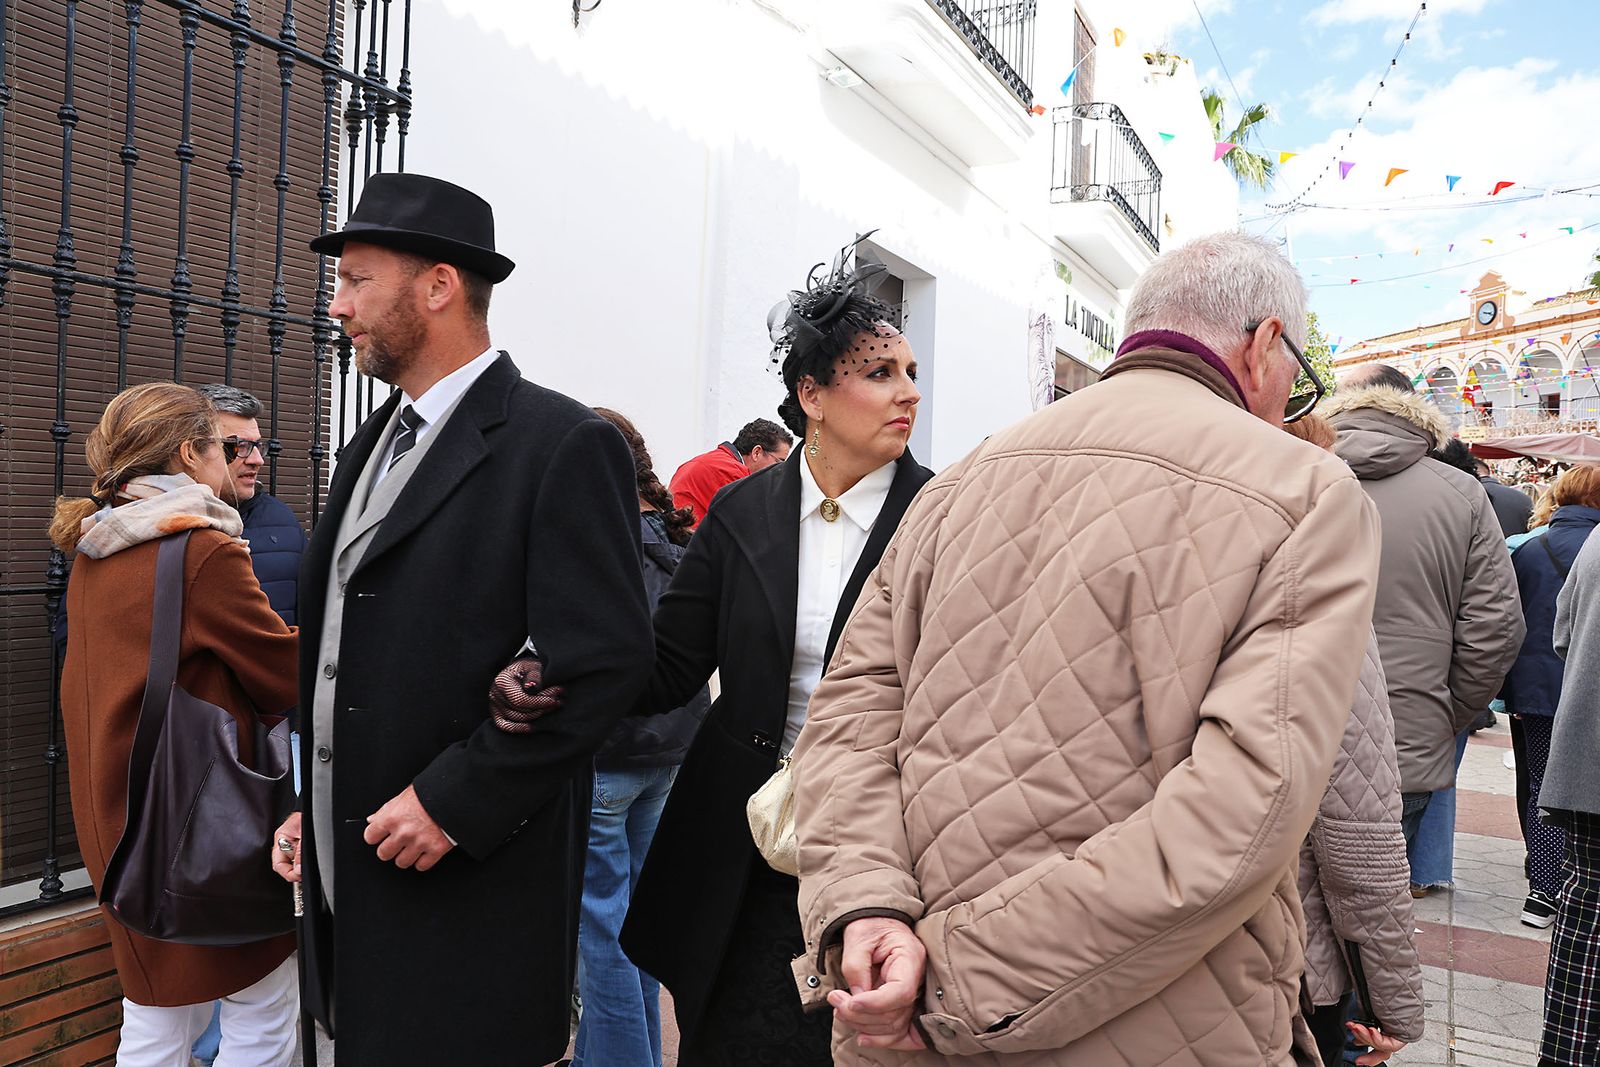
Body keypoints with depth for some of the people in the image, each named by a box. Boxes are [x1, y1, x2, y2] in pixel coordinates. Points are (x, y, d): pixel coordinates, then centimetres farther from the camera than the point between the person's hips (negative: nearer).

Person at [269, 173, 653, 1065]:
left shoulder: (566, 445, -14)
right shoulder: (371, 448, 12)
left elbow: (608, 662, -20)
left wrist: (455, 800, -18)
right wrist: (314, 808, 12)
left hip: (474, 887, -7)